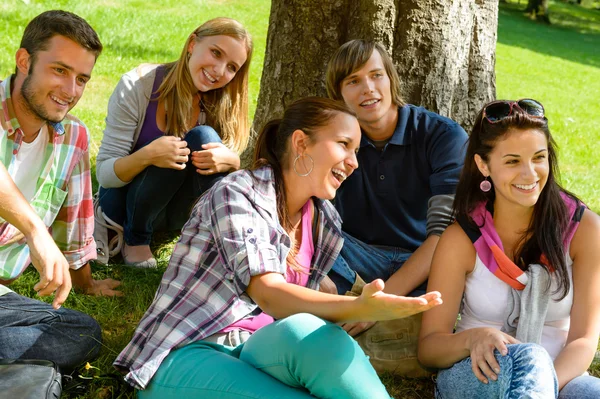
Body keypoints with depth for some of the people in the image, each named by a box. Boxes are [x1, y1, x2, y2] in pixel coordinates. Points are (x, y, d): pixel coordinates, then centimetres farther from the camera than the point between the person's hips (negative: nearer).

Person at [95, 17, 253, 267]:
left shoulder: (223, 102, -11)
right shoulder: (136, 87, -21)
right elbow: (104, 174, -20)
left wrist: (231, 161, -30)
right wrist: (147, 155, -41)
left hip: (175, 211, 2)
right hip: (125, 201, -2)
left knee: (205, 138, -25)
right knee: (173, 152, -31)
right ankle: (135, 237, -8)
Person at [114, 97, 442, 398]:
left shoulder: (326, 223, 10)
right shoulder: (237, 193, -12)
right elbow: (269, 295, -25)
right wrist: (359, 309, -42)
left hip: (262, 352, 6)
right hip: (187, 355, -5)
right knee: (302, 331, -34)